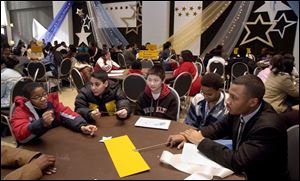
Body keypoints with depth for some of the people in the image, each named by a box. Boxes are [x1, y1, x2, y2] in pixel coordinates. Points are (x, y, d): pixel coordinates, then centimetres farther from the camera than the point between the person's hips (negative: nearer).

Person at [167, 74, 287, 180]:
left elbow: (236, 162, -34)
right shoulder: (241, 110, -11)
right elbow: (220, 127, 4)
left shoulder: (268, 127, -32)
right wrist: (191, 135, -11)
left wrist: (201, 141, -25)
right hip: (240, 170, 6)